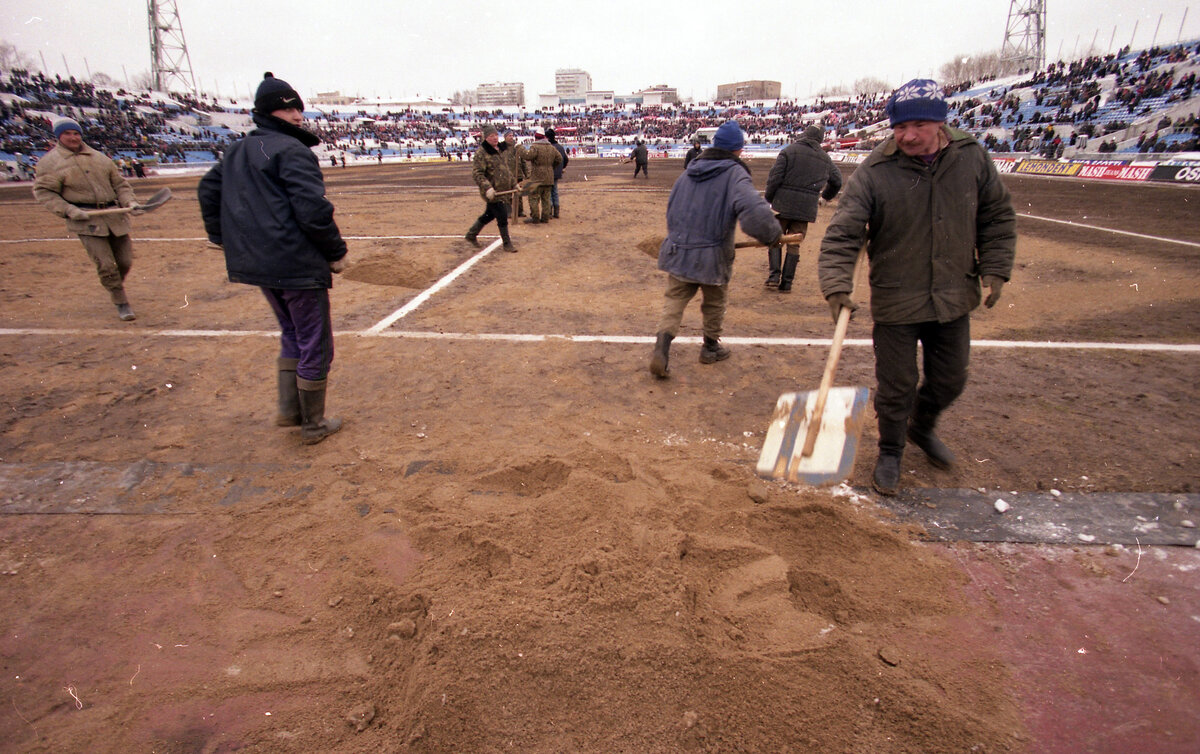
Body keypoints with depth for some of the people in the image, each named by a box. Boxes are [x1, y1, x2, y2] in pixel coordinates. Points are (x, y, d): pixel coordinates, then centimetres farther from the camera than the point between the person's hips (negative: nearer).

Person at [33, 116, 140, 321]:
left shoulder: (99, 158, 15)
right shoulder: (49, 162, 3)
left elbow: (120, 183, 18)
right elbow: (43, 191, 0)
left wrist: (129, 202, -1)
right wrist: (68, 210, -13)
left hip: (115, 216, 4)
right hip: (86, 220, -4)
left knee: (125, 261, 6)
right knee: (105, 265, -10)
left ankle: (115, 287, 36)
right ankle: (121, 304, 3)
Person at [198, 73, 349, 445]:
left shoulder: (236, 152, 16)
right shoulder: (292, 150, -12)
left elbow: (207, 190, 25)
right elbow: (312, 208, -22)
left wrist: (224, 239, 27)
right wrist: (336, 251, -11)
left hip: (255, 262, 9)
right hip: (298, 264, -9)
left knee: (292, 335, 25)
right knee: (314, 344, 3)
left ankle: (289, 409, 27)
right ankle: (313, 424, 13)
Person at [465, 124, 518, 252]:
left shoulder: (502, 149, 12)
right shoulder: (481, 153, -14)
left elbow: (506, 168, 24)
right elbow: (476, 174, -19)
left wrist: (514, 183, 23)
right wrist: (487, 187, -30)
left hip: (503, 190, 8)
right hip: (492, 191, -8)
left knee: (489, 214, 18)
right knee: (502, 216, -8)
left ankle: (471, 234, 35)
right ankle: (507, 244, 6)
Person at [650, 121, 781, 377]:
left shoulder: (688, 172, 9)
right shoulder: (735, 174, -12)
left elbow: (672, 211, 19)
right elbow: (755, 212, -28)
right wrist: (772, 235, -12)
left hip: (678, 253, 4)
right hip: (712, 257, -4)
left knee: (674, 300, 9)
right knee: (715, 303, 17)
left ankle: (662, 344, -11)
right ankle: (711, 348, 34)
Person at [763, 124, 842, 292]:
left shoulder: (789, 150, -1)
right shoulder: (824, 158, 12)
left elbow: (775, 177, -8)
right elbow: (837, 181, 24)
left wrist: (768, 198, 3)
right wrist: (825, 196, 41)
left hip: (783, 203, -3)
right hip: (807, 207, 3)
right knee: (794, 244, 8)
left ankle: (774, 274, -3)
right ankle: (786, 283, 8)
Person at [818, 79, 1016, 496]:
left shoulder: (972, 158, -3)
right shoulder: (874, 172, -15)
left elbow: (998, 217, 9)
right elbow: (843, 233, -18)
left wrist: (994, 270, 1)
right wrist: (837, 284, -32)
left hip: (953, 300, 4)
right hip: (895, 302, -4)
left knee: (950, 381, 18)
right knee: (896, 386, 7)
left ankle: (922, 428, 48)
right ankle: (890, 452, 31)